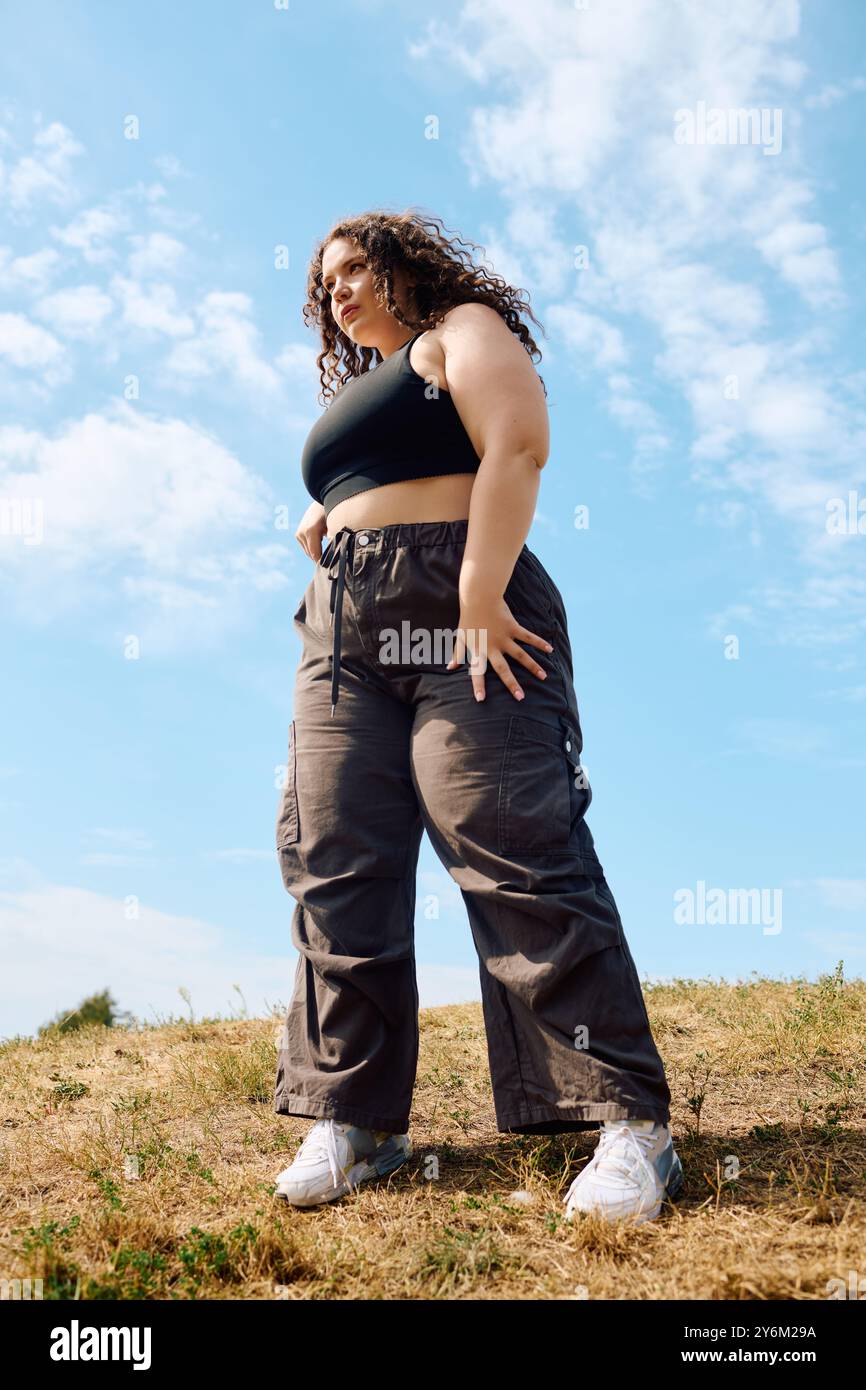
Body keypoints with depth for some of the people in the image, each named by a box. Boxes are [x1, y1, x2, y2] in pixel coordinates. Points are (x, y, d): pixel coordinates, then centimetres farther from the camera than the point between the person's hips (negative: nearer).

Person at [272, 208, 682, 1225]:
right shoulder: (353, 392, 32)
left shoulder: (462, 331, 9)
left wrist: (479, 596, -21)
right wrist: (322, 535, 15)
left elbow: (517, 444, -9)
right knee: (335, 869, -4)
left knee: (518, 861, -17)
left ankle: (630, 1125, -14)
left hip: (462, 610, -8)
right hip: (344, 628, 8)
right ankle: (355, 1116, 2)